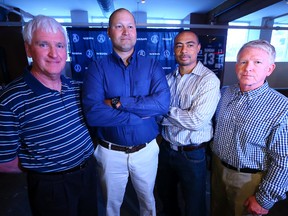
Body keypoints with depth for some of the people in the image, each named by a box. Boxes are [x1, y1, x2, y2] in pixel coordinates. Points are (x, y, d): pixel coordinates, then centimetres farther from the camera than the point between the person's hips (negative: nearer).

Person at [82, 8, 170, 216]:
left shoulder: (152, 65, -4)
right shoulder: (98, 68, -8)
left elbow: (163, 103, -21)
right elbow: (93, 114, -22)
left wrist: (117, 102, -23)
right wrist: (142, 114, -21)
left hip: (146, 150, 1)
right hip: (110, 152, 0)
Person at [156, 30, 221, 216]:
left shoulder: (209, 80, -16)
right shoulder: (169, 78, 2)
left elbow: (197, 120, -25)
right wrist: (182, 117, -20)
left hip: (192, 154, -5)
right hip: (166, 148, 6)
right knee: (165, 195, 28)